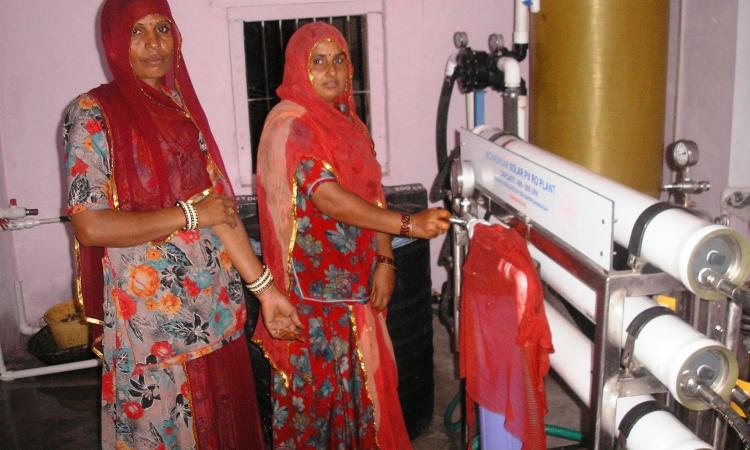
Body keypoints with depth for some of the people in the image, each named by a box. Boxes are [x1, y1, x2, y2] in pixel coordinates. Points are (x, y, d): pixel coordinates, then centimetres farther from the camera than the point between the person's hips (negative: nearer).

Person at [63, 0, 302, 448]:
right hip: (151, 321, -5)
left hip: (217, 310, 5)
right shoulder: (92, 114, -9)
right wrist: (189, 215, -14)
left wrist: (265, 285, 2)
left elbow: (221, 205, 6)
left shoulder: (182, 107, 8)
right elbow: (90, 226, -16)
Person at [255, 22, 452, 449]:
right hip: (313, 283, -7)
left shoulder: (349, 121, 10)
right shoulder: (289, 124, -14)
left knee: (359, 378, 14)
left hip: (355, 280, 7)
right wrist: (407, 223, -30)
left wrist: (385, 259, -5)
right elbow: (327, 197, -26)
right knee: (316, 381, 6)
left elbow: (371, 193, 7)